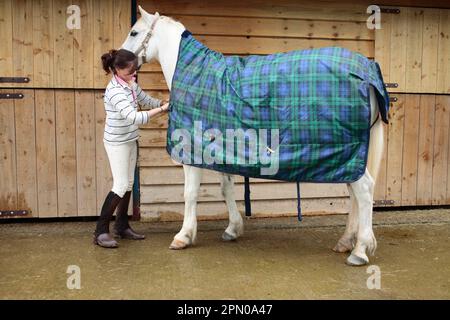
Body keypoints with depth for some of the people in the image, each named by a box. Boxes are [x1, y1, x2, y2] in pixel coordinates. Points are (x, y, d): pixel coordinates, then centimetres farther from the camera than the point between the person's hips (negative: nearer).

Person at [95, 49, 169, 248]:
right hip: (117, 143, -9)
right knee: (121, 186, -10)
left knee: (129, 183, 13)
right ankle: (101, 232, 1)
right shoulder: (115, 91, -25)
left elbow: (147, 101, 15)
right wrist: (161, 109, -31)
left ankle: (122, 227, 26)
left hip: (130, 141, 9)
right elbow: (133, 117, -35)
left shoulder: (131, 84, 3)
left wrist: (166, 103, 0)